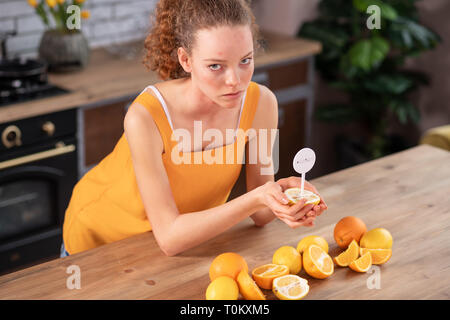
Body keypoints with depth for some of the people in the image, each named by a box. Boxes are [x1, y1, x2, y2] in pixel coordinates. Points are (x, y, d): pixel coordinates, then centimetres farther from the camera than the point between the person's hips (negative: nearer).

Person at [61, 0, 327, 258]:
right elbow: (169, 237, -31)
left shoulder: (261, 103, -20)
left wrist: (279, 196, -32)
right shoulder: (145, 117, -34)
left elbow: (259, 215, -10)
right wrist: (256, 198, -40)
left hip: (189, 235, 3)